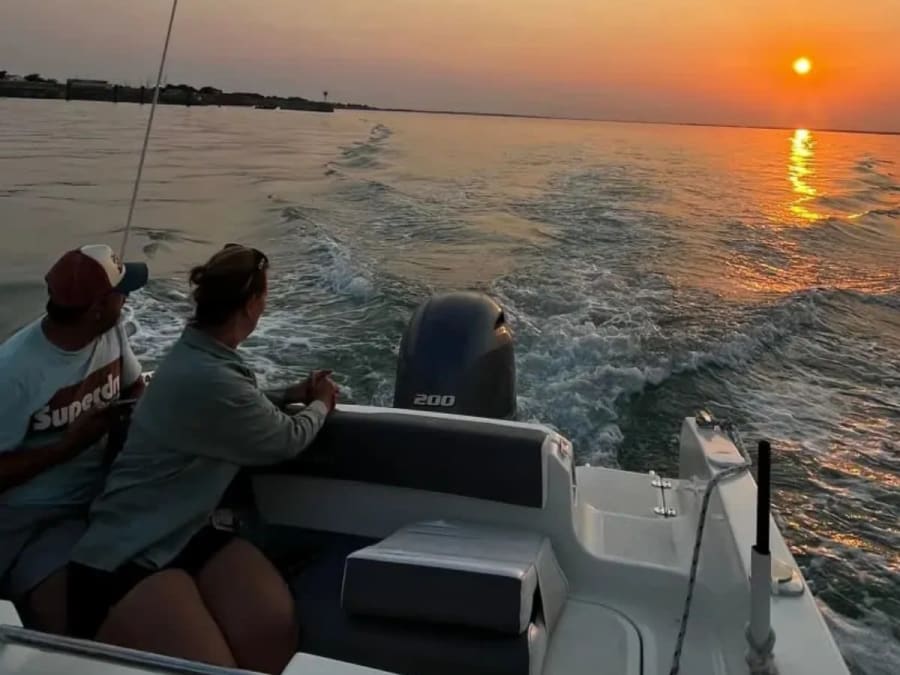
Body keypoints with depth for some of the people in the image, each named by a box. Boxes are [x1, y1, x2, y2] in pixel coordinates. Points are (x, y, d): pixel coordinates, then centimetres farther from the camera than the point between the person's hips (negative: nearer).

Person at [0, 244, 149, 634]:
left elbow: (134, 390, 12)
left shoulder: (112, 332, -5)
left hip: (102, 497, 6)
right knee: (68, 621, -24)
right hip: (32, 519, -6)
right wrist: (70, 445, -21)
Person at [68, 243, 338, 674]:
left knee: (275, 626, -17)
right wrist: (321, 405, 10)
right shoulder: (208, 379, -25)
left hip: (185, 534, 8)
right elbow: (285, 441, -9)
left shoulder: (198, 352, 7)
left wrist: (292, 395, 17)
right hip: (122, 558, -8)